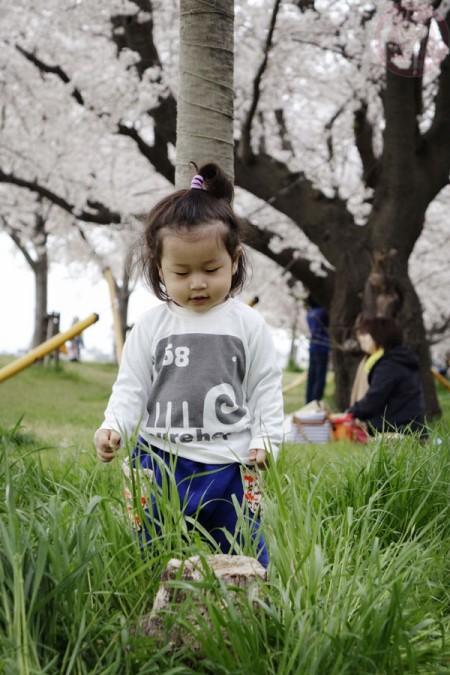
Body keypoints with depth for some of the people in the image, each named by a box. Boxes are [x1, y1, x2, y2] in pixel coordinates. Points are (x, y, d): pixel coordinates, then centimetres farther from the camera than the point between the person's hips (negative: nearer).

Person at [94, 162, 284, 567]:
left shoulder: (248, 325, 1)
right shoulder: (150, 327, 2)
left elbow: (266, 388, 4)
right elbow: (131, 387, 3)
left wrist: (266, 439, -8)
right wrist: (113, 428, -13)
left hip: (231, 464, -1)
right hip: (160, 461, 1)